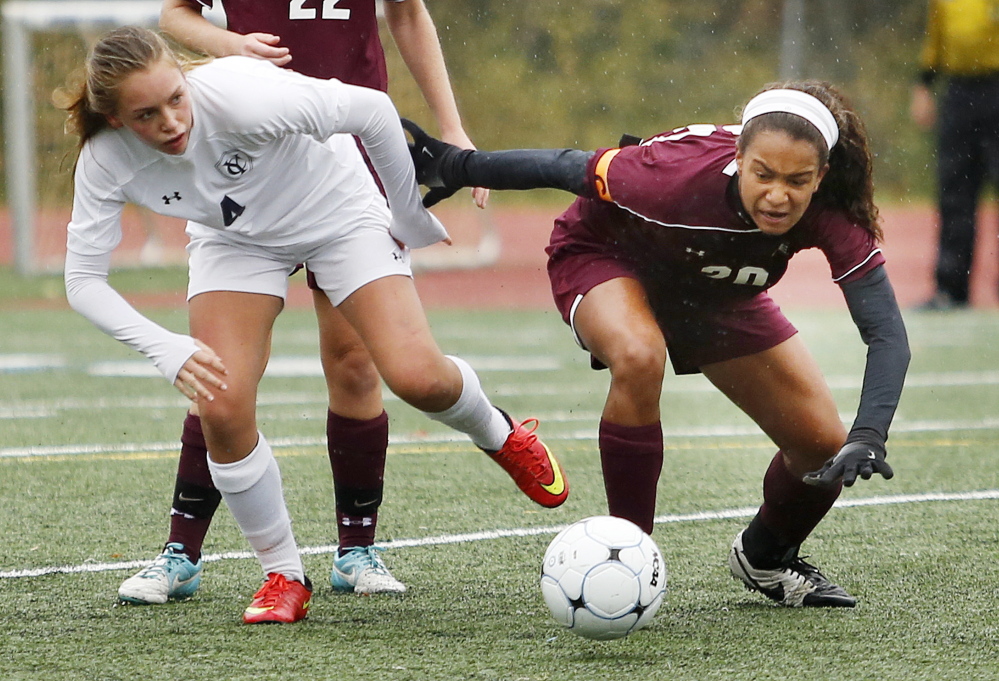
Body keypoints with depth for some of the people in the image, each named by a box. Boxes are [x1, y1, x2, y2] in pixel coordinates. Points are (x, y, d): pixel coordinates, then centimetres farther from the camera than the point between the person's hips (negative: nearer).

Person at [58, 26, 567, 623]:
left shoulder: (239, 98, -38)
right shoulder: (105, 162, -26)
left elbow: (373, 109, -28)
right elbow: (83, 280, -19)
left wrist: (411, 215, -15)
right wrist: (167, 349, -33)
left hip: (337, 210, -3)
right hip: (234, 236, 3)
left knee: (416, 377, -17)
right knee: (223, 408, -16)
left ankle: (499, 435, 20)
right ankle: (283, 575, 4)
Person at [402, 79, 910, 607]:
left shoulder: (830, 216, -33)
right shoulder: (678, 174, -41)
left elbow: (886, 332, -34)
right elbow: (566, 168, -25)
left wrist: (867, 437, -49)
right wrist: (456, 167, -13)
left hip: (720, 296, 4)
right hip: (604, 257, -4)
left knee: (825, 448, -4)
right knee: (639, 358, -39)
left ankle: (763, 558, 29)